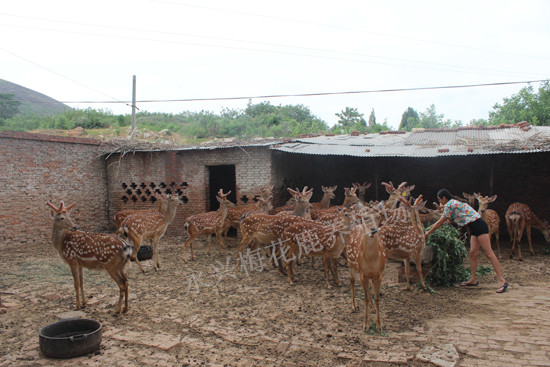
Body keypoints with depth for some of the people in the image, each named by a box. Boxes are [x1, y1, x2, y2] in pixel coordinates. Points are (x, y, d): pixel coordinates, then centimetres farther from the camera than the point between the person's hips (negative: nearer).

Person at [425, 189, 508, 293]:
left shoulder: (449, 205, -10)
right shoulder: (453, 203, 19)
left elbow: (441, 222, -6)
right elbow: (444, 220, 28)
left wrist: (428, 233, 3)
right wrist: (431, 227, 33)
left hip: (479, 225, -10)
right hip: (474, 228, 10)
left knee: (488, 253, -11)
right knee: (473, 253, 8)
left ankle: (502, 280, -12)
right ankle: (473, 279, 12)